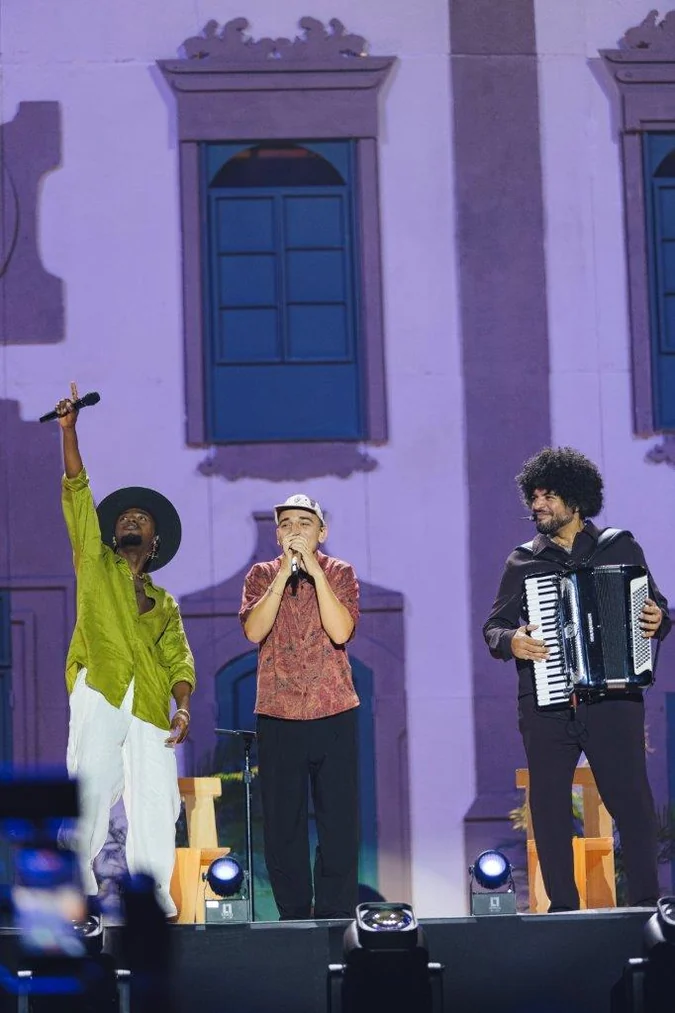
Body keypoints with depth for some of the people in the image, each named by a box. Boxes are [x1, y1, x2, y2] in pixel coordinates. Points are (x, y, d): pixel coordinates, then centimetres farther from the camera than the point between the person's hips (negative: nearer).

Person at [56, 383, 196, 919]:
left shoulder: (165, 606, 27)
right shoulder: (96, 563, 21)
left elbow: (179, 658, 12)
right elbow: (78, 492, 12)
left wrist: (183, 708, -6)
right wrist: (69, 430, 4)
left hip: (149, 708, 3)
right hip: (100, 694, -3)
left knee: (157, 803, -5)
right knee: (92, 790, -13)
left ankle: (153, 896, -2)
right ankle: (77, 884, -8)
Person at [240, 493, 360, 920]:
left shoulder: (340, 573, 5)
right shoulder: (261, 576, 7)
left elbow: (340, 632, -12)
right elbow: (254, 631, -10)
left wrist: (314, 570, -15)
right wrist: (284, 574, -14)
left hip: (335, 713, -1)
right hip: (277, 716, 1)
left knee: (340, 821, -2)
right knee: (282, 824, 2)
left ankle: (335, 916, 4)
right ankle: (293, 915, 9)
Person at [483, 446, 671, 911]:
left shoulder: (620, 547, 8)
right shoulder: (523, 560, 12)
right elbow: (494, 626, 14)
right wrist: (510, 642, -7)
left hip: (614, 696, -2)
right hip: (546, 704, 2)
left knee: (632, 800, -4)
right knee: (549, 808, 3)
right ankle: (563, 907, 11)